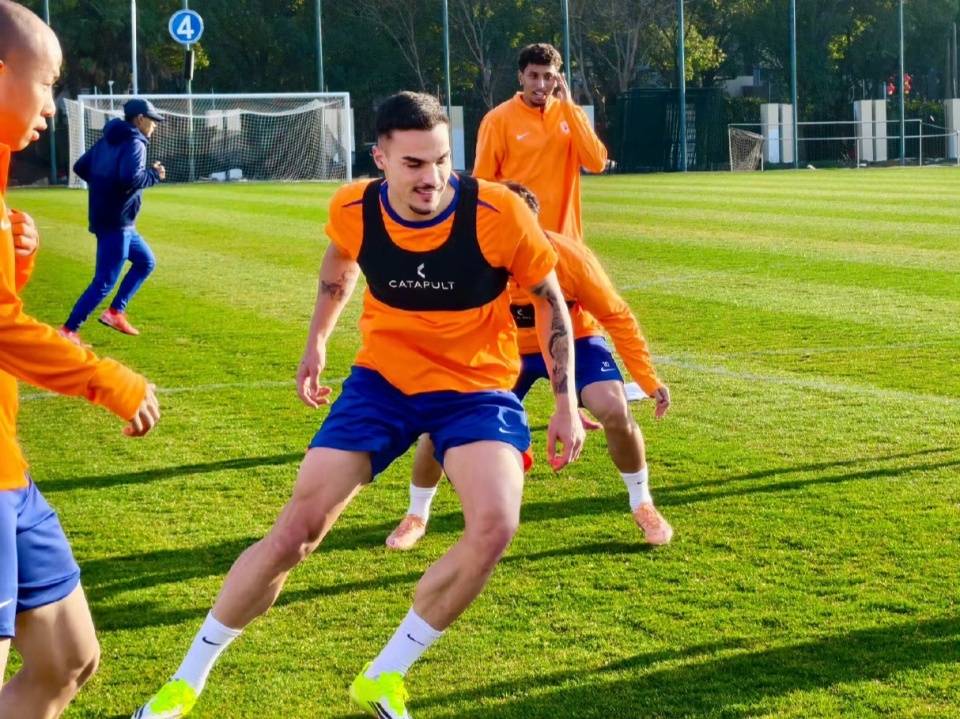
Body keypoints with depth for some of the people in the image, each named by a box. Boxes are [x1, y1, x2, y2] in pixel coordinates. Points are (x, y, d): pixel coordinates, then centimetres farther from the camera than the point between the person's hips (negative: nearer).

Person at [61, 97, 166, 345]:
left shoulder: (107, 140, 13)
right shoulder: (134, 143, -14)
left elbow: (80, 168, 16)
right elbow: (130, 178, -29)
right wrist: (154, 175, -13)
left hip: (105, 218, 10)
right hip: (116, 222, -10)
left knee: (146, 262, 23)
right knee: (105, 282, -8)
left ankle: (115, 312, 20)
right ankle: (68, 331, -9)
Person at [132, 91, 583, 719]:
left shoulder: (497, 213, -23)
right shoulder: (353, 210, -15)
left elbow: (551, 298, -5)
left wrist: (566, 403, -7)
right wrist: (316, 343, 19)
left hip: (478, 388, -1)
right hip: (383, 378, 2)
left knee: (495, 525, -27)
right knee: (297, 530, -3)